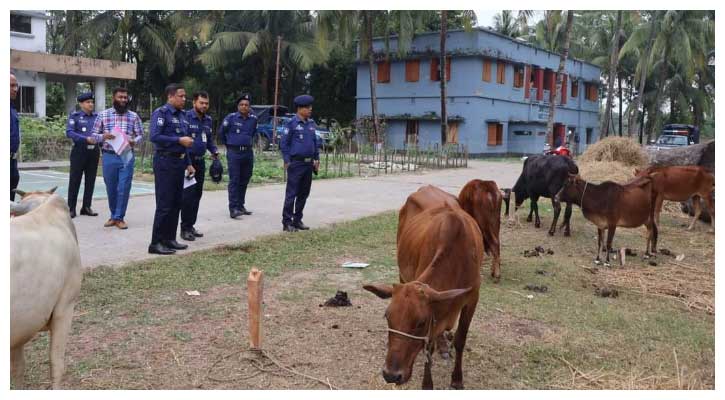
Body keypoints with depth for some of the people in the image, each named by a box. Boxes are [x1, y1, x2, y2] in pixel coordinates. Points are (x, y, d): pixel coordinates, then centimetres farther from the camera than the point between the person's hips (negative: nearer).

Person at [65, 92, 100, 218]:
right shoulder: (75, 116, -1)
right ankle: (71, 208, 6)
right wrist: (86, 139, -21)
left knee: (90, 180, 8)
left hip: (94, 151, 4)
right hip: (79, 151, -4)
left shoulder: (97, 116, 11)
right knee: (75, 180, 0)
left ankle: (86, 207, 17)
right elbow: (69, 132, -12)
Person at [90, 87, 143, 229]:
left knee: (124, 188, -3)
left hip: (127, 156, -1)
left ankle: (119, 217, 10)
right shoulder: (103, 115, 5)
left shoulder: (134, 116, 5)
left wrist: (134, 141, -16)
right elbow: (94, 135, 6)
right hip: (109, 156, 1)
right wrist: (103, 136, -15)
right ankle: (113, 215, 27)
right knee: (111, 188, 10)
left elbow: (140, 135, 6)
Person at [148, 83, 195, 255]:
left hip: (179, 162, 8)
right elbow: (154, 137, -21)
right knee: (164, 204, -7)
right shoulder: (161, 113, -9)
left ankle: (169, 239, 20)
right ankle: (156, 243, 0)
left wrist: (188, 163, 18)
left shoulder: (182, 114, 15)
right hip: (165, 161, -8)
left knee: (176, 204, 11)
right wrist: (179, 140, -20)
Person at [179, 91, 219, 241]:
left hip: (200, 161, 8)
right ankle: (185, 228, 1)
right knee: (188, 194, -8)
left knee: (197, 194, 11)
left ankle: (191, 225, 21)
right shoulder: (186, 117, -11)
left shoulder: (208, 120, 12)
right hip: (188, 160, -7)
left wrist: (214, 151, 7)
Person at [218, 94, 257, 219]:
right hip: (234, 152, -5)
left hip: (248, 153, 5)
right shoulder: (231, 118, -6)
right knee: (234, 180, -9)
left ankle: (240, 206, 20)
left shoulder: (253, 119, 5)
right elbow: (221, 132, 7)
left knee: (244, 181, 10)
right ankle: (233, 208, -12)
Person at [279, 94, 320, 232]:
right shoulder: (292, 124, -8)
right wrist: (287, 161, -13)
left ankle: (297, 220, 20)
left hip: (308, 164, 7)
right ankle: (287, 222, 2)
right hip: (296, 164, -7)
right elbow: (284, 143, -9)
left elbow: (315, 142, 18)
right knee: (291, 194, -3)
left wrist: (317, 159, 12)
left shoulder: (311, 124, 11)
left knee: (304, 194, 11)